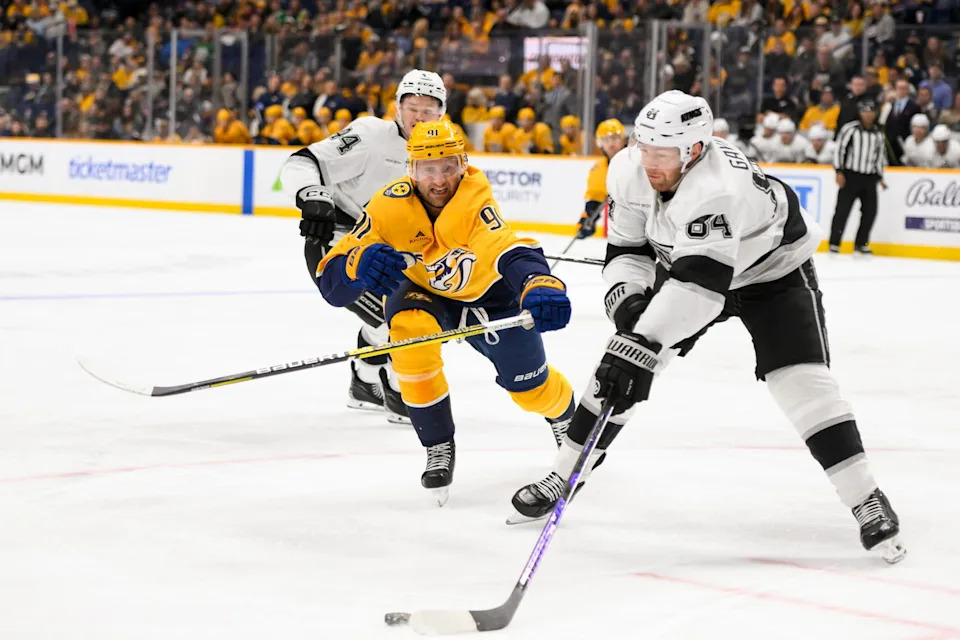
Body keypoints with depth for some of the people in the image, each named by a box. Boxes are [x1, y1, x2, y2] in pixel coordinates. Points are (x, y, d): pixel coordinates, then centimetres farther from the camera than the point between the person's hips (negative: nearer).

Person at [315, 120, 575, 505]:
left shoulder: (474, 198, -38)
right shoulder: (389, 206, -30)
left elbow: (511, 251, -56)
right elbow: (331, 281, -32)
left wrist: (540, 288, -78)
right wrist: (360, 264, -55)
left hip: (489, 293, -1)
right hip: (424, 292, 1)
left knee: (530, 387, 3)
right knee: (408, 327, -32)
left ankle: (565, 413, 45)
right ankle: (439, 449, -14)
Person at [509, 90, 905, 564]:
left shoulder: (719, 185, -43)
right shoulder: (629, 171, -21)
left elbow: (699, 281, -51)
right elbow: (627, 249, -8)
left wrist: (643, 344, -58)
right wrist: (626, 296, -29)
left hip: (773, 268, -6)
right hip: (685, 263, 6)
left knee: (801, 380, -21)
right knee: (621, 364, -2)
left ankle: (867, 501, -13)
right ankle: (562, 476, 11)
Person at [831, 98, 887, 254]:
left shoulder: (879, 134, 12)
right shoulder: (850, 129, -5)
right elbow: (839, 148, -7)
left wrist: (880, 177, 18)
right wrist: (839, 171, -13)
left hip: (869, 178, 5)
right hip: (850, 176, -5)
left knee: (870, 211, 0)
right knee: (842, 209, -7)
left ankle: (861, 243, 11)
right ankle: (834, 243, -2)